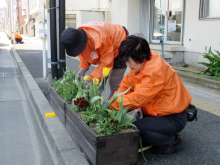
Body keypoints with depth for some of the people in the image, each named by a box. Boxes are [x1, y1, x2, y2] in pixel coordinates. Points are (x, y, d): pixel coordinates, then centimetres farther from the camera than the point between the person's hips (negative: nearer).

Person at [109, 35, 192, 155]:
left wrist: (112, 105, -20)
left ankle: (172, 141, 0)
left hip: (174, 118, -9)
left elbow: (137, 99, -29)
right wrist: (111, 101, -8)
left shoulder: (155, 71, -29)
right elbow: (126, 85, 4)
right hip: (159, 111, 9)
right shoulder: (141, 63, -1)